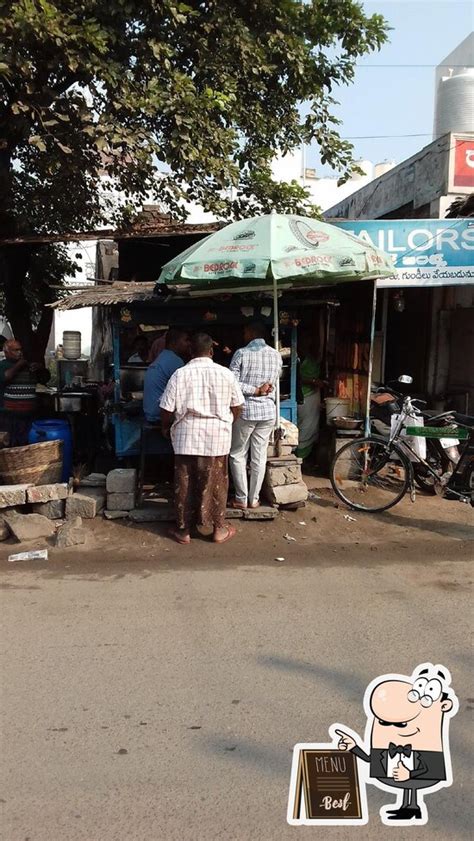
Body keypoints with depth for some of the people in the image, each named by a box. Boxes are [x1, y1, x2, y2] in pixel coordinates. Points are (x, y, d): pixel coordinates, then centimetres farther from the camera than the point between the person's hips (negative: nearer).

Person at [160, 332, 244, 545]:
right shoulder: (225, 374, -2)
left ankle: (183, 530, 18)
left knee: (184, 484, 9)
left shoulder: (180, 374, -5)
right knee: (216, 484, 11)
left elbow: (167, 410, -4)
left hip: (186, 438, 0)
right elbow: (237, 407, 6)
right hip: (217, 439, 0)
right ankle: (219, 529, 20)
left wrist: (166, 428, 15)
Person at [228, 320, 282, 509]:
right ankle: (254, 499, 13)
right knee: (260, 456, 8)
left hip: (245, 410, -4)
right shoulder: (276, 355, 6)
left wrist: (255, 390, -10)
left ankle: (241, 499, 8)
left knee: (238, 455, 8)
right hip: (268, 410, 4)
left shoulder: (241, 353, -8)